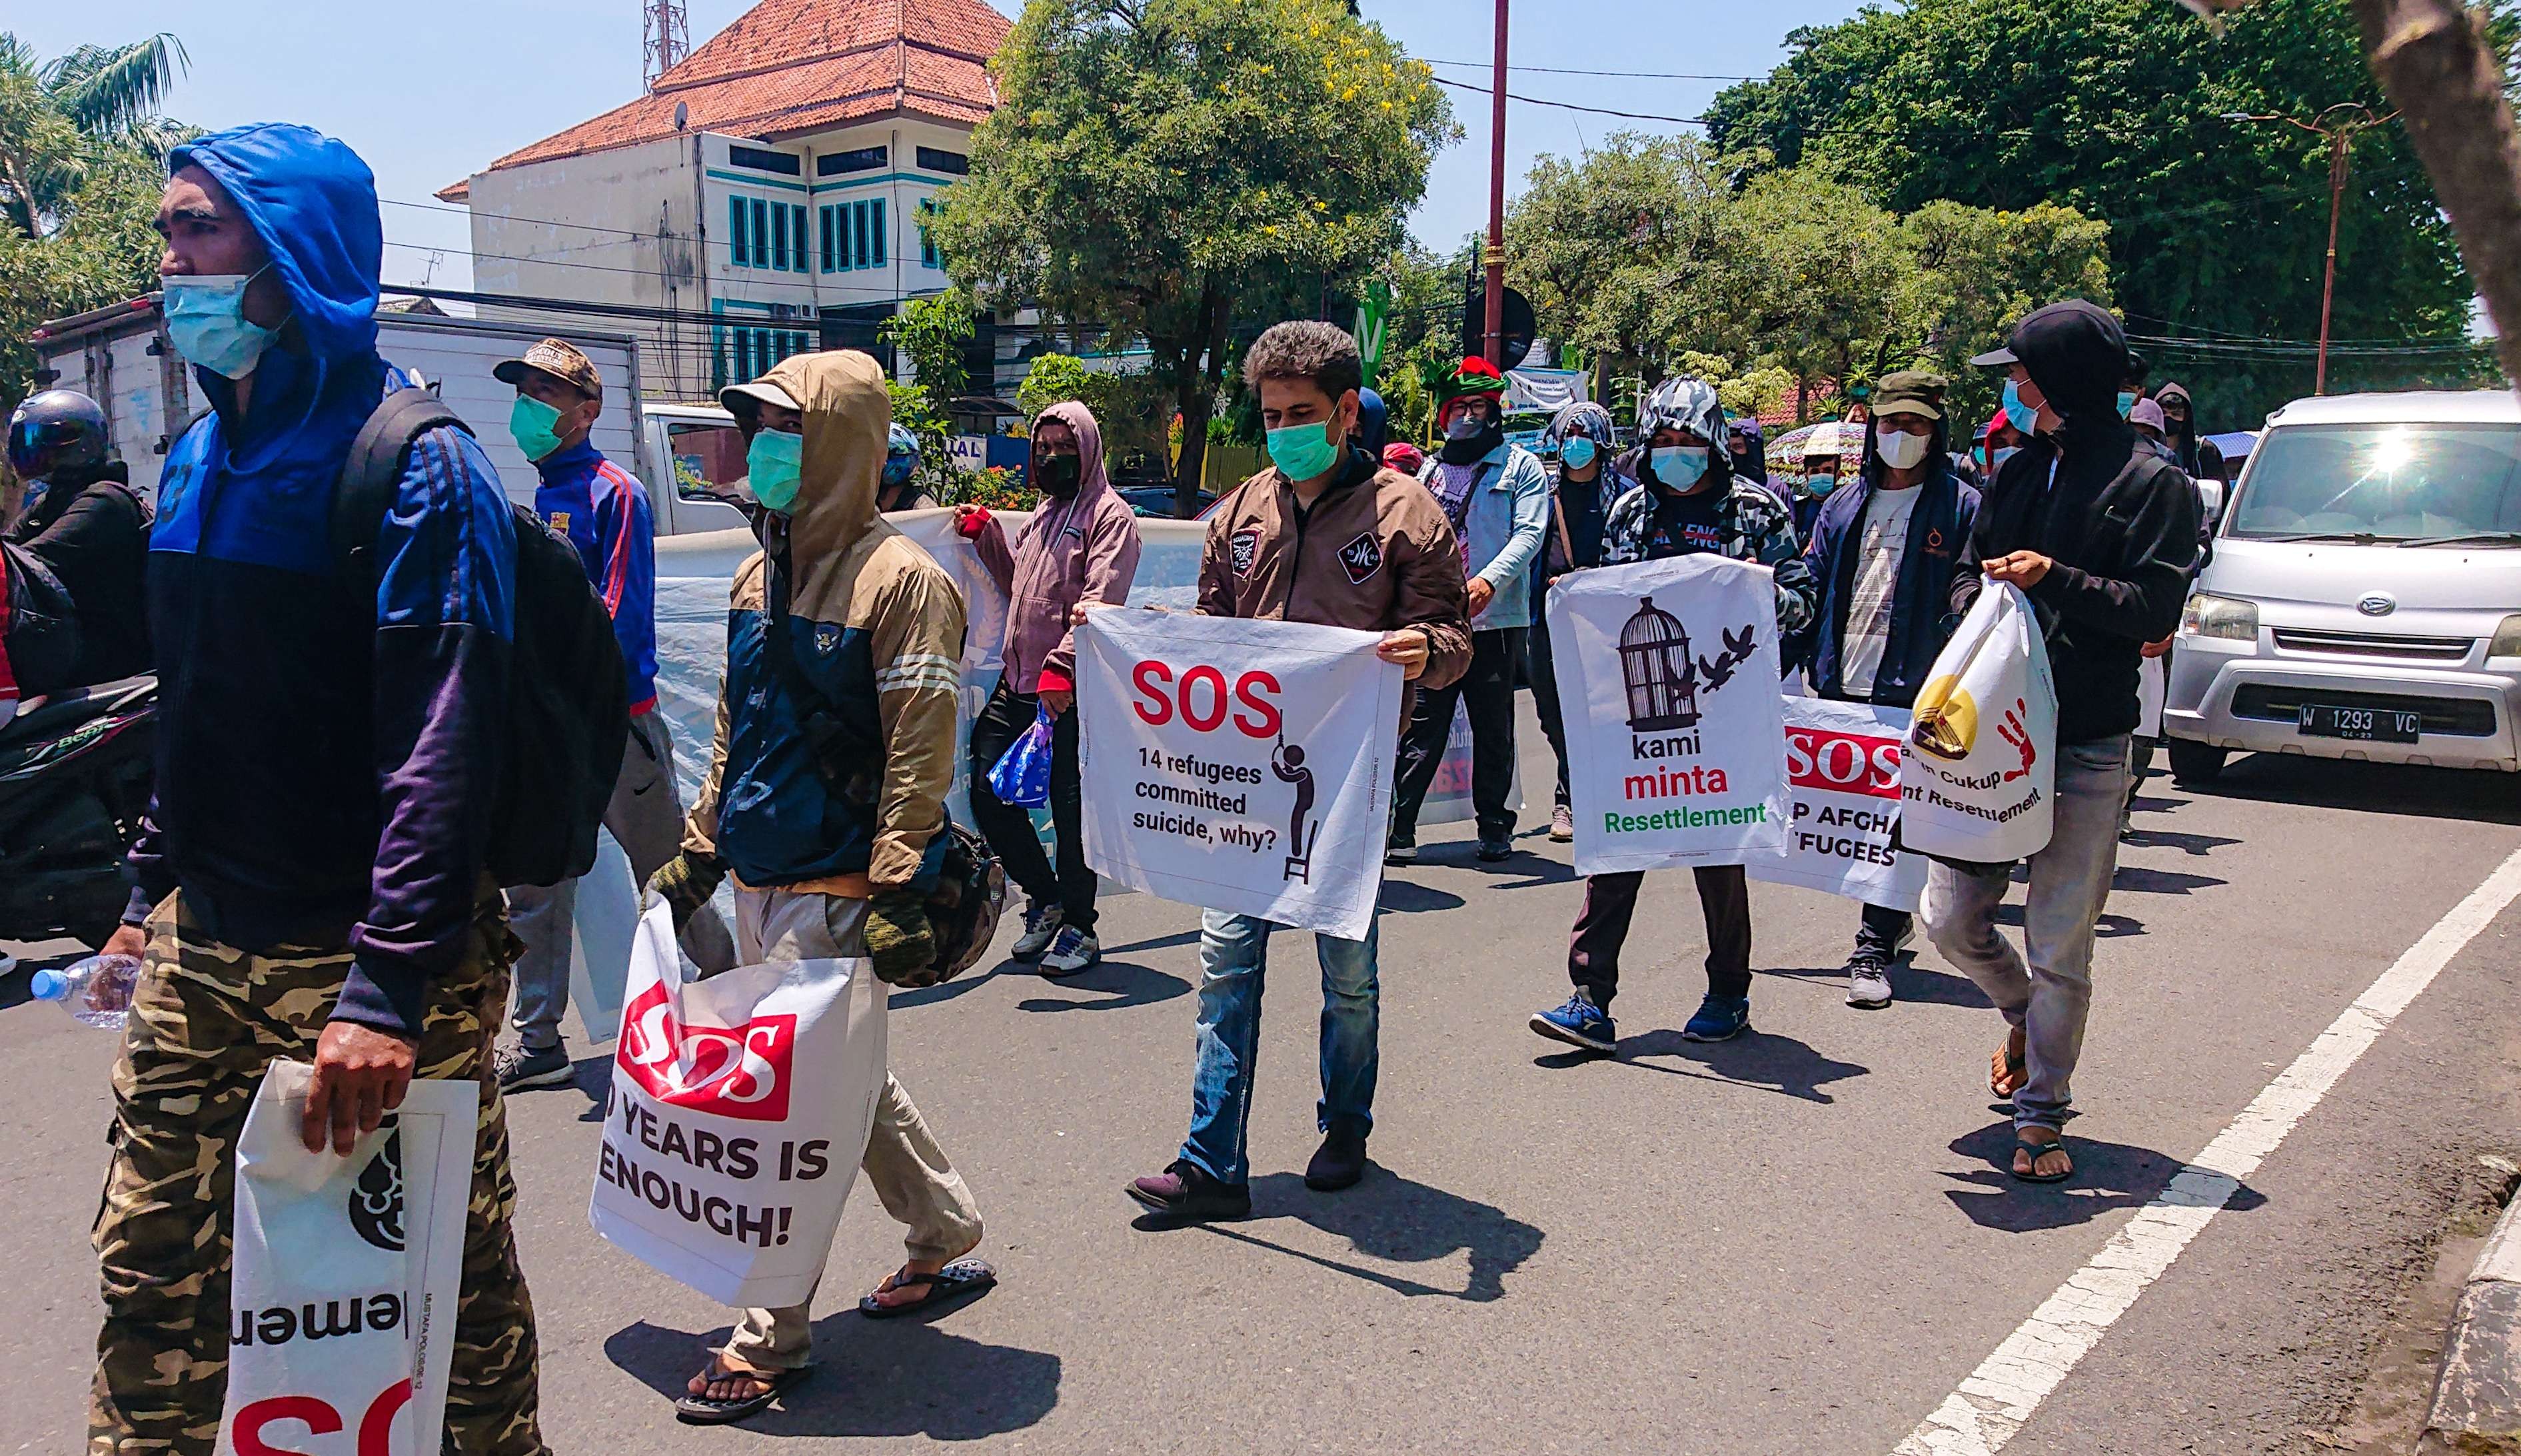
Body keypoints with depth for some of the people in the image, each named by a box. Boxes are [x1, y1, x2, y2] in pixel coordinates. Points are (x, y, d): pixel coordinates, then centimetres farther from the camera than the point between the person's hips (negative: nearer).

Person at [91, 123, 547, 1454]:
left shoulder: (414, 465, -14)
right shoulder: (200, 459, 12)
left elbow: (444, 744, -22)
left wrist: (388, 987, -27)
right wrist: (154, 886, 19)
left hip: (365, 952, -7)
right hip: (202, 946, 7)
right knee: (154, 1265, 14)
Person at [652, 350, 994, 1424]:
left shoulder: (899, 579, -13)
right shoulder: (761, 572, 12)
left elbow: (919, 756, -17)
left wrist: (895, 896, -20)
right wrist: (698, 851, 18)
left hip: (835, 893, -8)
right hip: (760, 885, 8)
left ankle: (773, 1339, 13)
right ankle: (948, 1239, 37)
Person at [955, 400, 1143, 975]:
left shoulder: (1110, 515, -5)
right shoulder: (1045, 513, 21)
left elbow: (1099, 602, -16)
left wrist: (1062, 666, -26)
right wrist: (985, 535, 15)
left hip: (1072, 692, -8)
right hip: (1019, 684, 8)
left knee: (1072, 810, 0)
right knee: (989, 796, 10)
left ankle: (1078, 927, 15)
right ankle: (1046, 897, 28)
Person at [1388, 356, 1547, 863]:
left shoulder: (1521, 466, 5)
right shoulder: (1432, 469, 18)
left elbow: (1529, 532, -7)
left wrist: (1490, 580, -23)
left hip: (1496, 619, -2)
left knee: (1494, 730, 7)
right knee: (1421, 727, -2)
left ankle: (1494, 826, 18)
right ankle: (1398, 826, -1)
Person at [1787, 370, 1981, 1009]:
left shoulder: (1961, 508, 0)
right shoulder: (1844, 504, 13)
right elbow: (1810, 587, 16)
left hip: (1913, 693, -5)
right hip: (1841, 687, 5)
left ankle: (1875, 952, 3)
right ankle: (1894, 917, 32)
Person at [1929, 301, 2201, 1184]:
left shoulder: (2152, 485, -3)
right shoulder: (2018, 474, 14)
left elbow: (2154, 613, -9)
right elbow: (1971, 577, 20)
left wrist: (2053, 578, -18)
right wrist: (1979, 597, -2)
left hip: (2087, 749, -5)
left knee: (2060, 947, 1)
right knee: (1951, 919, 5)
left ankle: (2041, 1109, 17)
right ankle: (2024, 1018, 36)